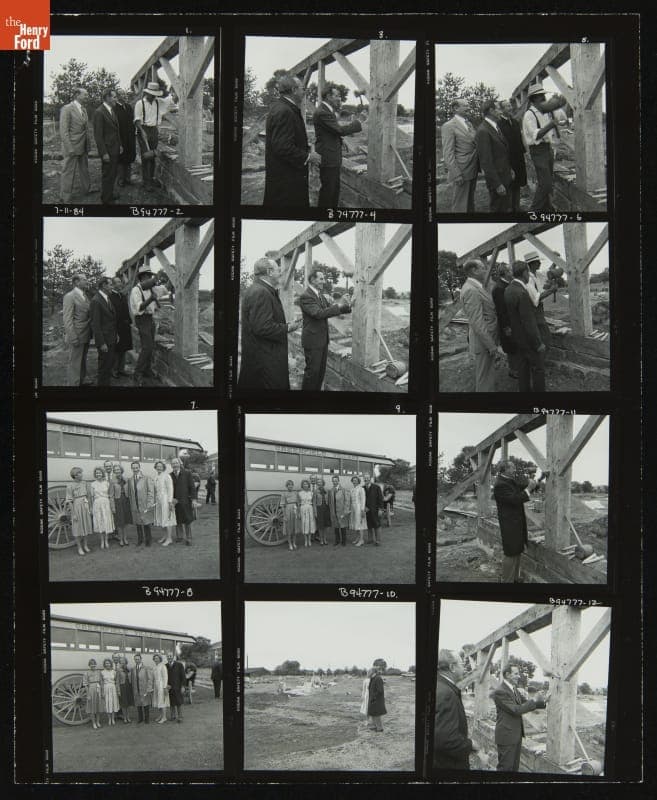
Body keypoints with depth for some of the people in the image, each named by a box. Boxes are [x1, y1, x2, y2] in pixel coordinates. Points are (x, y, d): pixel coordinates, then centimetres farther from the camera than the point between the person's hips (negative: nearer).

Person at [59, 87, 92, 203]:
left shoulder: (84, 110, 11)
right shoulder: (67, 109, -13)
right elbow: (63, 131, -16)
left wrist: (88, 145, 10)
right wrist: (70, 149, -20)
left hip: (83, 147, 8)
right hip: (72, 147, -7)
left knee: (84, 170, 20)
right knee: (68, 173, 0)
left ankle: (86, 189, 36)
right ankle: (66, 198, 8)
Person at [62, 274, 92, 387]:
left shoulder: (84, 296, 12)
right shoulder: (70, 296, -12)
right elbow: (67, 319, -16)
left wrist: (90, 333, 10)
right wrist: (73, 338, -21)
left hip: (86, 336, 8)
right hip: (77, 336, -8)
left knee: (82, 361, 18)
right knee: (74, 363, -1)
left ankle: (81, 382, 30)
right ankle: (74, 384, 6)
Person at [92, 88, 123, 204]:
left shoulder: (112, 110, 9)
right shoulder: (99, 112, -18)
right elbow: (98, 135, -19)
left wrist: (120, 145, 17)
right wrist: (104, 153, -20)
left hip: (115, 148, 8)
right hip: (107, 149, -8)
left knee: (113, 173, 17)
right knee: (107, 174, 2)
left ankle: (110, 194, 32)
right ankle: (105, 199, 14)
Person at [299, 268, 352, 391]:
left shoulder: (321, 296, 13)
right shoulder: (305, 296, -16)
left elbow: (330, 309, 15)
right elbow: (319, 313, -26)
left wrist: (346, 306, -4)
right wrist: (339, 305, -25)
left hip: (323, 339, 9)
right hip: (312, 340, -9)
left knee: (321, 370, 14)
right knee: (312, 371, -3)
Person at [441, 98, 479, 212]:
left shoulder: (469, 124, 14)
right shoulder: (449, 126, -12)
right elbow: (448, 154, -16)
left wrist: (478, 167, 10)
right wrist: (457, 175, -20)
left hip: (473, 171, 8)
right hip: (461, 173, -8)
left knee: (470, 202, 18)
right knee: (460, 206, -2)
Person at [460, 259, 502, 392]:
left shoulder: (475, 287, 8)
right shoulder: (471, 290, -23)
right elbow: (477, 323, -26)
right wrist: (492, 346, -22)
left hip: (489, 337, 10)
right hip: (483, 341, -10)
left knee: (484, 373, 21)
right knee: (485, 377, 0)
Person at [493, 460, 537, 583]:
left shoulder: (512, 480, 10)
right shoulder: (500, 485, -20)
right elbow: (515, 499, -25)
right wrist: (528, 489, -18)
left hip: (517, 524, 10)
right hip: (510, 526, -10)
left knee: (517, 553, 17)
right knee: (511, 554, -4)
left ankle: (515, 579, 28)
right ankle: (507, 580, 3)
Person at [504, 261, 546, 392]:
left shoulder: (508, 289, -2)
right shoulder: (522, 293, -29)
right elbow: (529, 322, -26)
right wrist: (539, 343, -18)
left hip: (518, 336, 9)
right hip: (529, 339, -9)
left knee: (523, 366, 19)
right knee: (538, 367, 6)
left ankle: (524, 389, 29)